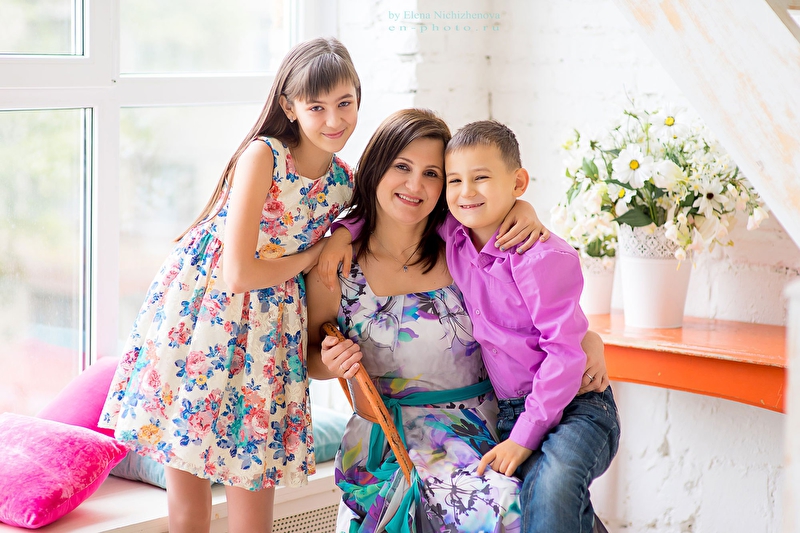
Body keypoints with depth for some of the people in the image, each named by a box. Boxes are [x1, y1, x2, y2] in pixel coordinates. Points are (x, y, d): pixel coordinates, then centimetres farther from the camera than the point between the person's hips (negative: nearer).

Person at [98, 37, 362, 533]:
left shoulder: (345, 183, 2)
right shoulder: (262, 156, -16)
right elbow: (239, 272, -20)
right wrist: (312, 256, -7)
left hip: (269, 325, 4)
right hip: (198, 306, -4)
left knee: (254, 490, 6)